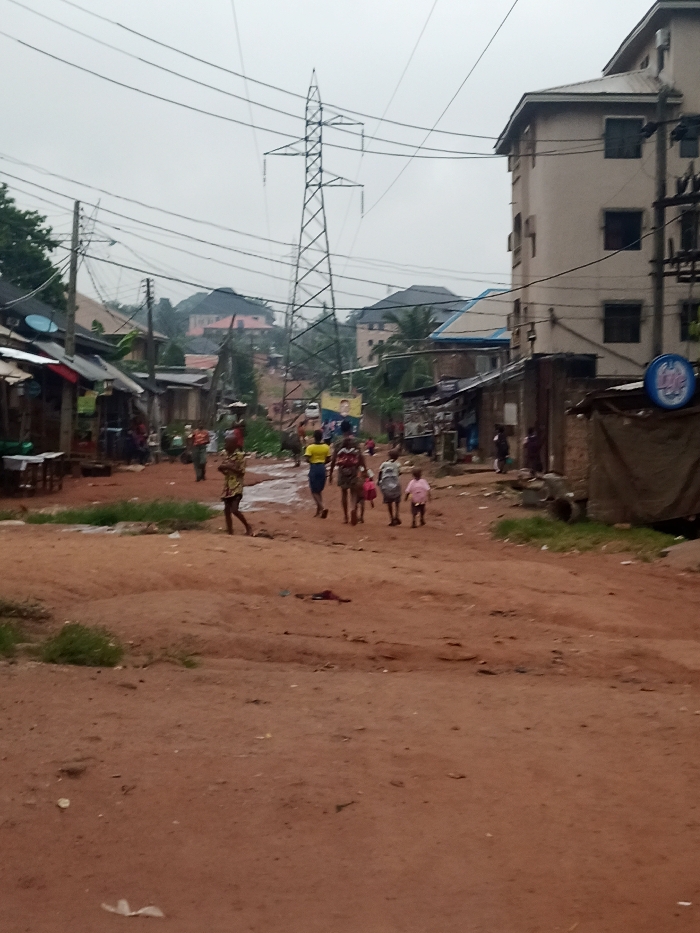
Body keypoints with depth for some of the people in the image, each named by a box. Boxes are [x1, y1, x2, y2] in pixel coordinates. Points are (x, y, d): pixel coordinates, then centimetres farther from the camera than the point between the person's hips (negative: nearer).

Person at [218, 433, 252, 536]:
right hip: (227, 487, 8)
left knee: (234, 510, -14)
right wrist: (222, 469, -2)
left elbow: (241, 472, -14)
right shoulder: (227, 455, 11)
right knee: (227, 510, 5)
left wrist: (229, 467, -21)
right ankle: (230, 532, 12)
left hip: (236, 487, -8)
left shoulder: (240, 455, -11)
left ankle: (248, 526, 5)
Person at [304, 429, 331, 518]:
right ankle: (319, 510, 17)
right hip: (322, 468, 4)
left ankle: (323, 507, -15)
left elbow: (306, 459, -18)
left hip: (314, 468, -4)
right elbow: (328, 459, 5)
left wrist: (311, 462, 2)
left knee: (314, 491, 3)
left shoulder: (310, 447, -11)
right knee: (320, 490, 17)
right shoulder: (326, 447, 1)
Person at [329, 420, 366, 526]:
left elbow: (334, 459, -3)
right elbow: (360, 457, -4)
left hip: (342, 468, 1)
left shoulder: (338, 442, -1)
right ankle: (353, 508, -27)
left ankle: (346, 517, 14)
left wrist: (331, 473, 4)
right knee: (353, 492, 3)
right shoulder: (355, 441, -1)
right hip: (353, 468, 0)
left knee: (344, 493, 10)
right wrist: (365, 469, 1)